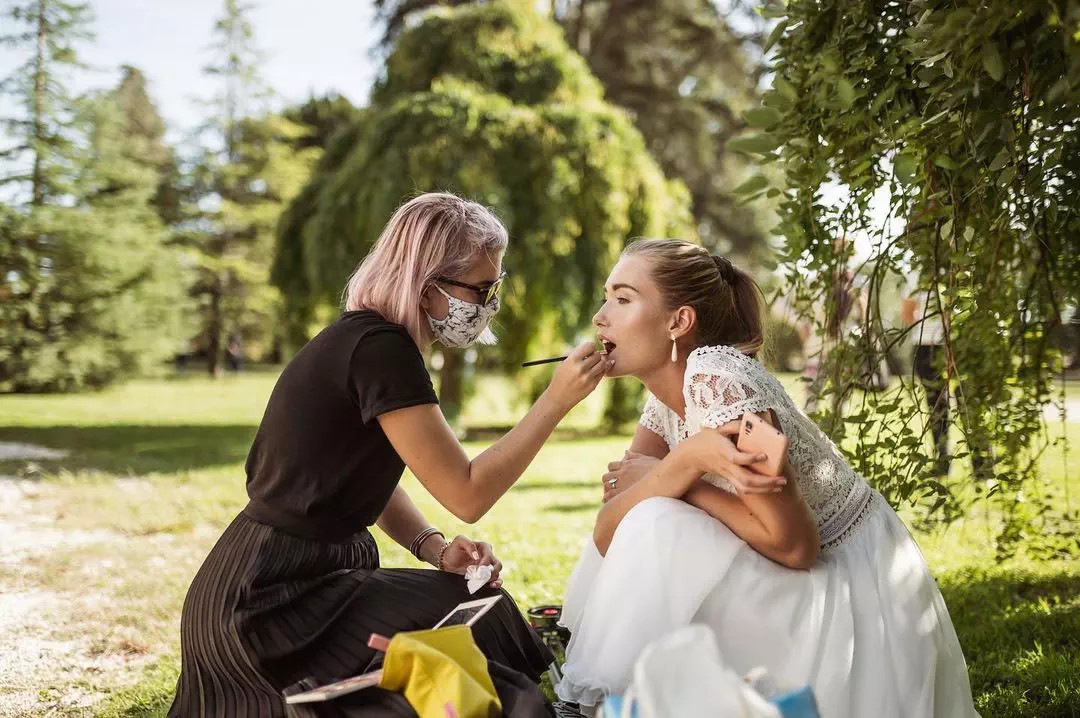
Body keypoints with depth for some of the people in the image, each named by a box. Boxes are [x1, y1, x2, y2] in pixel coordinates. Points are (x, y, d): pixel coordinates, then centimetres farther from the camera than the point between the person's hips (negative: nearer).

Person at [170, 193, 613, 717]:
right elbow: (467, 495, -20)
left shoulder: (365, 339, 9)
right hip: (271, 601, -10)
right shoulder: (378, 349, -21)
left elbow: (372, 482, 13)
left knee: (475, 605, 9)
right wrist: (557, 400, -17)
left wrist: (434, 549, -3)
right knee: (479, 621, -8)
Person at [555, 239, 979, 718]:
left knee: (655, 531, -21)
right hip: (790, 590, 8)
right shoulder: (668, 394, 2)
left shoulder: (714, 378, -23)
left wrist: (670, 479, -16)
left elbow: (793, 544, -24)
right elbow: (607, 535, -6)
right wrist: (682, 462, -24)